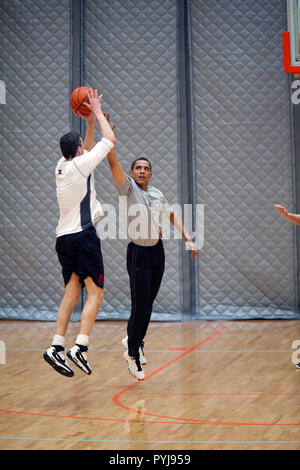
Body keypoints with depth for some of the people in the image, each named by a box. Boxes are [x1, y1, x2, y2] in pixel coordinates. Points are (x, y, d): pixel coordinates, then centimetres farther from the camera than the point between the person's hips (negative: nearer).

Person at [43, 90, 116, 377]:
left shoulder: (62, 166, 13)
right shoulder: (80, 165, -8)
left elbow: (88, 148, 32)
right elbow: (110, 140, 0)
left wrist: (90, 122, 25)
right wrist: (97, 112, 10)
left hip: (63, 238, 8)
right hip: (83, 235, -8)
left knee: (71, 294, 8)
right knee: (95, 293, -6)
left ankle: (57, 347, 0)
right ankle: (80, 346, -19)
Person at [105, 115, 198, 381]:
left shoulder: (158, 194, 11)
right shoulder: (127, 187, -5)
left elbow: (172, 215, 25)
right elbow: (113, 159, -17)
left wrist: (187, 238, 16)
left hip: (157, 251, 6)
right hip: (139, 253, -6)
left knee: (148, 304, 13)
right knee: (140, 306, -7)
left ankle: (135, 341, 32)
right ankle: (133, 354, 6)